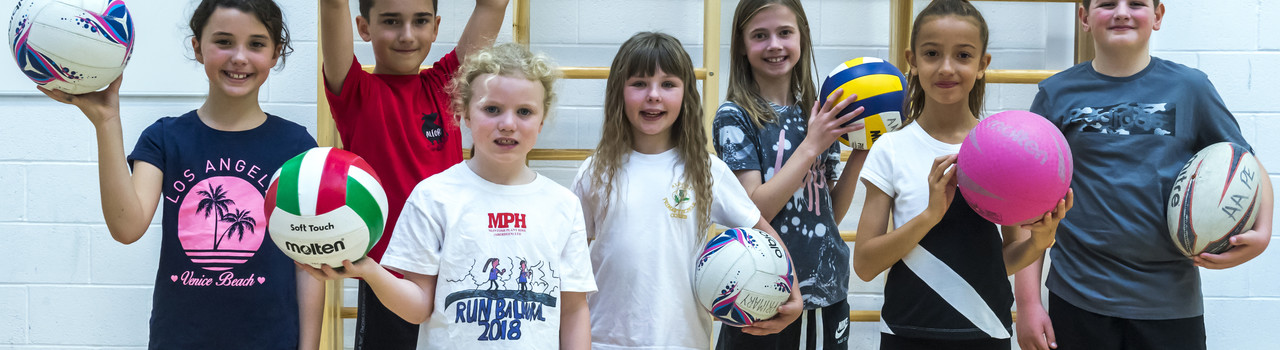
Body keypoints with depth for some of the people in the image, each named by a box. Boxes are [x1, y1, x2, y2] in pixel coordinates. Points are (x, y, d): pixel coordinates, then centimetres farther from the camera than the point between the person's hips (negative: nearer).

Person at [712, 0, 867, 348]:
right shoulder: (735, 117, -7)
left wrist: (859, 155, -4)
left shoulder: (815, 115, 8)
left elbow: (830, 213, 9)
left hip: (829, 293, 5)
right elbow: (755, 211, -16)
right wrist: (811, 146, -15)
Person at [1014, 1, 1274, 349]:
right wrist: (1028, 302, -3)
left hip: (1171, 302, 1)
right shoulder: (1056, 95, 2)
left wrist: (1261, 232, -11)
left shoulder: (1190, 88, 4)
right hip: (1078, 299, 0)